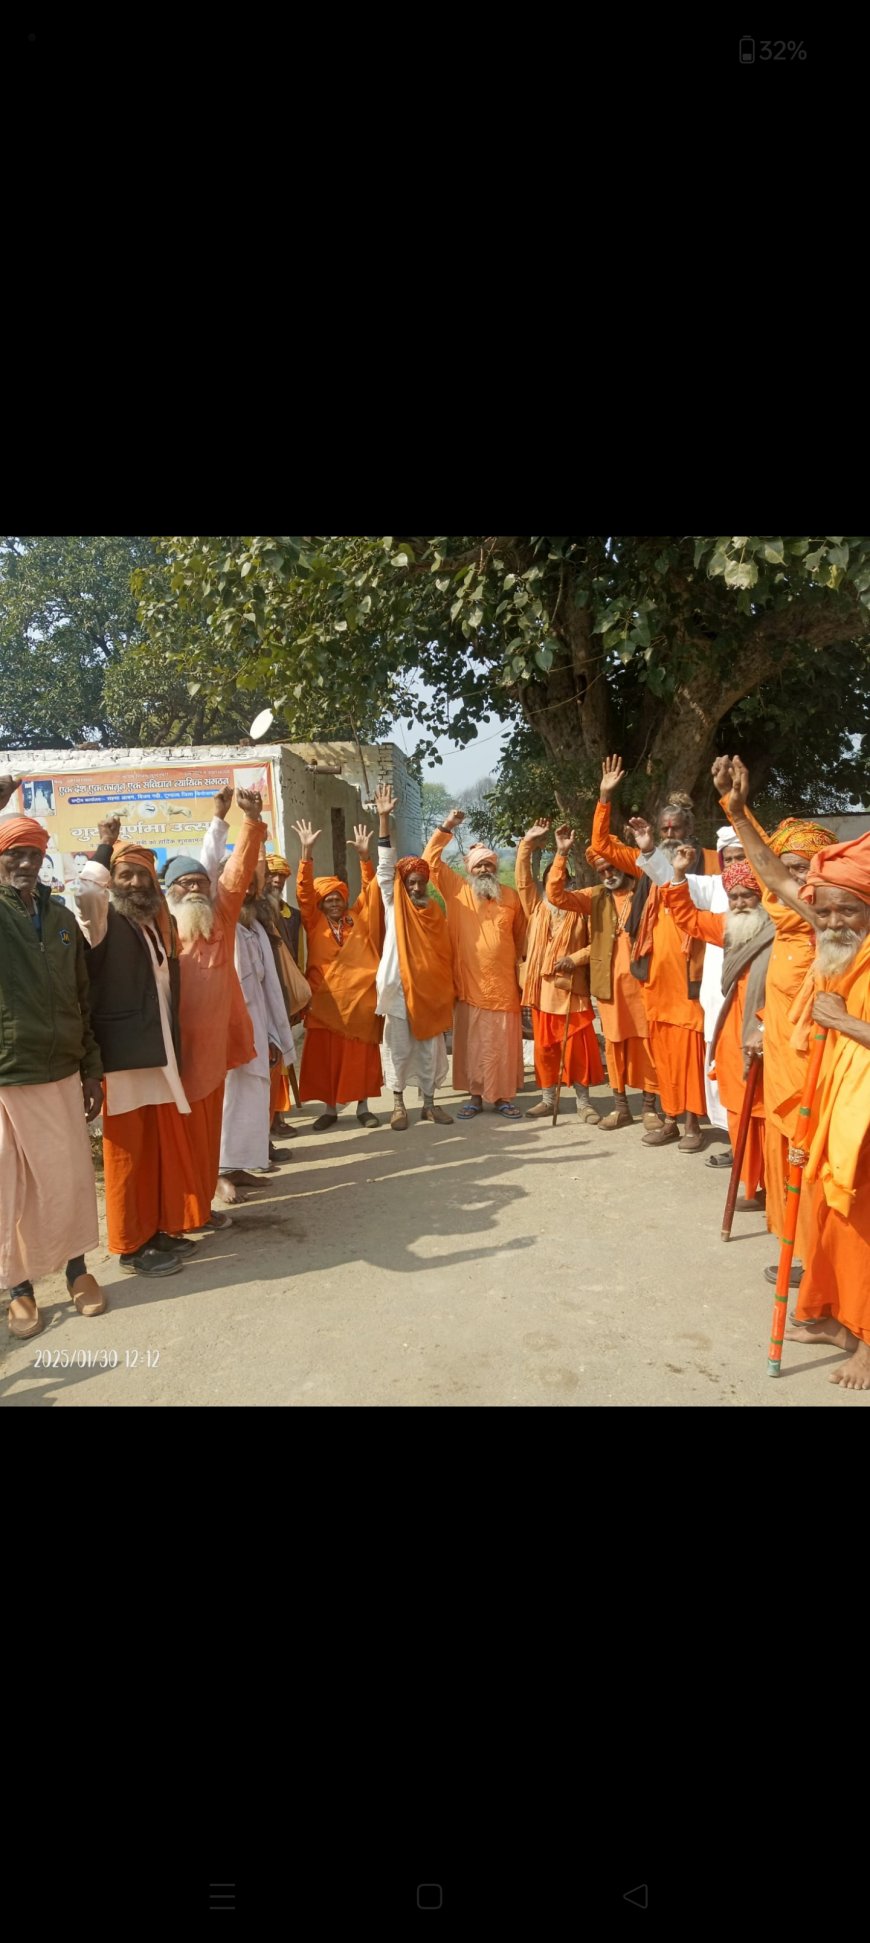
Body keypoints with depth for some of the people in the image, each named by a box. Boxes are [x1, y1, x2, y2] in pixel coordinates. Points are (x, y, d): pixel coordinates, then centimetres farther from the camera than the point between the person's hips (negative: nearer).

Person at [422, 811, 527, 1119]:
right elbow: (430, 861, 0)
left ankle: (503, 1097, 14)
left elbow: (521, 937, 12)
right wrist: (445, 829, -5)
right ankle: (475, 1096, 17)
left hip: (503, 986, 0)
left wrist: (520, 967, 10)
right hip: (468, 985, 0)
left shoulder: (511, 896, 6)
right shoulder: (457, 891, 3)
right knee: (471, 1043, 6)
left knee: (503, 1043, 4)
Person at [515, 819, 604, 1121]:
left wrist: (575, 958, -16)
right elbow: (523, 879, -1)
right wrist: (527, 844, -9)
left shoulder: (580, 909, 0)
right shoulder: (536, 906, 9)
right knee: (545, 1047, 9)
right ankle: (547, 1100, 18)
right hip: (542, 987, 3)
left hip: (572, 988, -3)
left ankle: (583, 1103, 11)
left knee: (578, 1047, 0)